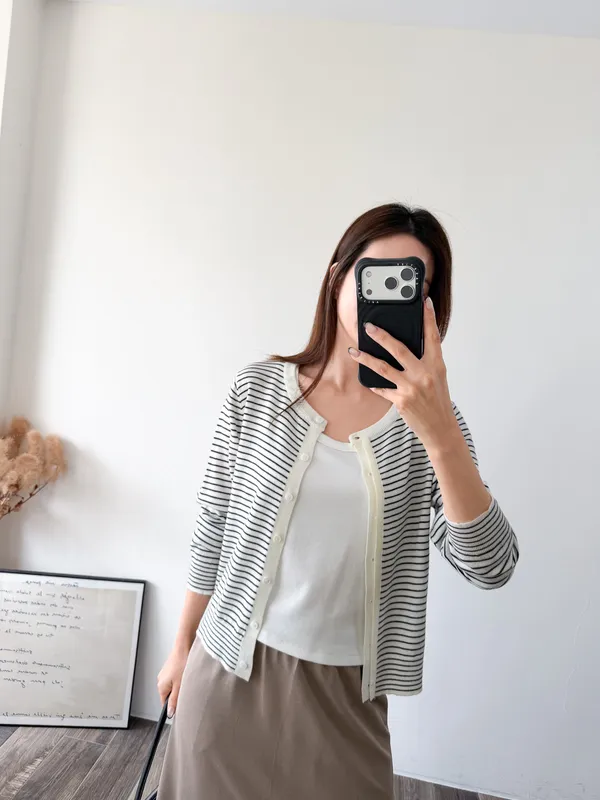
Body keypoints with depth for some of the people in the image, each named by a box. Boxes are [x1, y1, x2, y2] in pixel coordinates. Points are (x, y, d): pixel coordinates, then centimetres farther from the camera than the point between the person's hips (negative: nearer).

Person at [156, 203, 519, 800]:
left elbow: (489, 567, -17)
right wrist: (182, 647, 6)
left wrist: (439, 429, -31)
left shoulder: (427, 415, -7)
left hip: (346, 687, 0)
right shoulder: (258, 390, -8)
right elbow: (214, 527, 0)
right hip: (232, 668, 1)